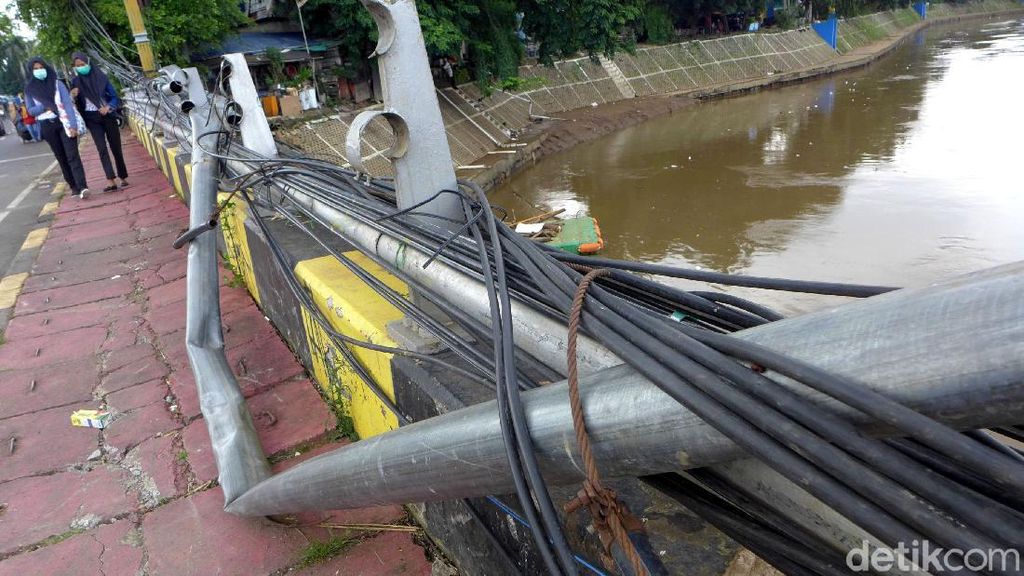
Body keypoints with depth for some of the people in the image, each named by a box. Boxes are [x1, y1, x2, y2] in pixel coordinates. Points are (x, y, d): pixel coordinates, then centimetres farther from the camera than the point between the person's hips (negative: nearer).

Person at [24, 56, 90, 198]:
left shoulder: (57, 83, 2)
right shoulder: (30, 89, 7)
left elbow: (68, 104, -7)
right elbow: (30, 110, 7)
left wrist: (73, 125, -17)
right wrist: (45, 106, -11)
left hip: (64, 123, -3)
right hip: (47, 127, 3)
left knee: (72, 155, -14)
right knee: (61, 158, 5)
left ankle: (82, 187, -24)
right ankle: (74, 187, 8)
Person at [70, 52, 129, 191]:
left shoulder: (101, 77, 1)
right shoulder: (76, 82, 5)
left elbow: (114, 96, 1)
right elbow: (76, 103, 6)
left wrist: (108, 107, -17)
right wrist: (73, 97, -16)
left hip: (108, 116, 0)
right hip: (92, 119, 0)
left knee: (115, 147, 2)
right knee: (101, 148, -13)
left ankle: (123, 177, 16)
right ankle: (111, 181, -23)